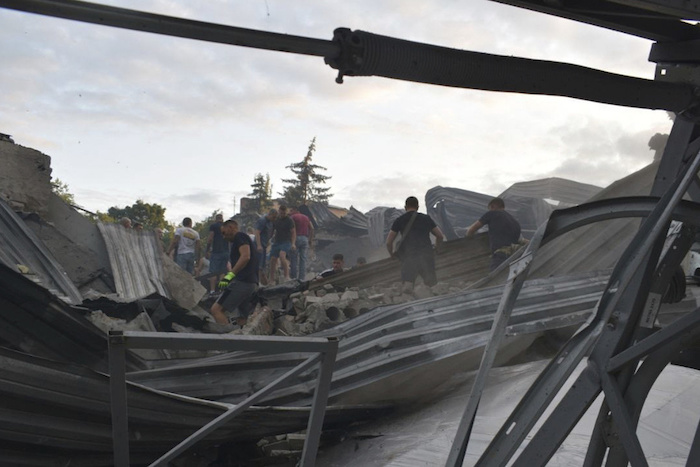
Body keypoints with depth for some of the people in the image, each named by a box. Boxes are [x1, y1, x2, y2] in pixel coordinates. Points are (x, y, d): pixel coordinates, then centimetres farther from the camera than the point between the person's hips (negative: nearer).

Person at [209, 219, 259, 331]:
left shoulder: (240, 236, -1)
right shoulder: (246, 239, 28)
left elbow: (246, 256, -19)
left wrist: (231, 274, -24)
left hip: (242, 281, -10)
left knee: (216, 309, -17)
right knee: (241, 320, 12)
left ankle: (227, 329, -32)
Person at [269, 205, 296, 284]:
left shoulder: (289, 220, -5)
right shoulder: (276, 219, 12)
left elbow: (293, 232, -7)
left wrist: (293, 243, -18)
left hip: (286, 242, -6)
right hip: (276, 242, 6)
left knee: (282, 255, -32)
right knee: (272, 260, 1)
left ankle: (286, 277, -31)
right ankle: (271, 281, 11)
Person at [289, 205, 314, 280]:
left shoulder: (292, 217, 1)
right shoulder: (306, 217, 18)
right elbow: (312, 228, 12)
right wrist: (311, 240, 12)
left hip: (296, 238, -5)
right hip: (305, 239, 5)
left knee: (294, 258, 0)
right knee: (303, 259, 5)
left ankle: (294, 277, -3)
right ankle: (302, 277, 3)